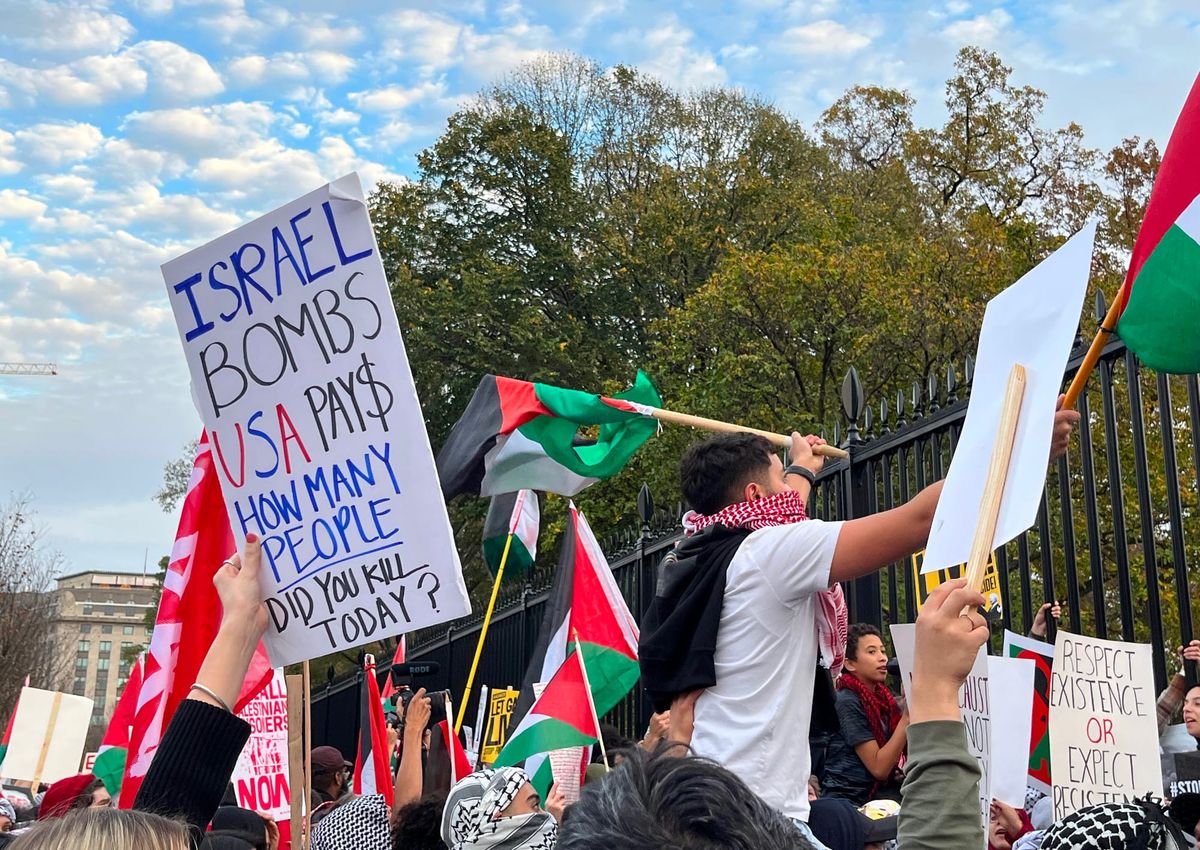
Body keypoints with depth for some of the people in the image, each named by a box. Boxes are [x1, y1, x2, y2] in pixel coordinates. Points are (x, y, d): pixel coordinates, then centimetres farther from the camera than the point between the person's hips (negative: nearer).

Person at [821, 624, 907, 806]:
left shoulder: (883, 696, 9)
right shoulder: (848, 701, -11)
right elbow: (879, 767, -15)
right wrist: (907, 716, -18)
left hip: (881, 789, 7)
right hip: (851, 796, -7)